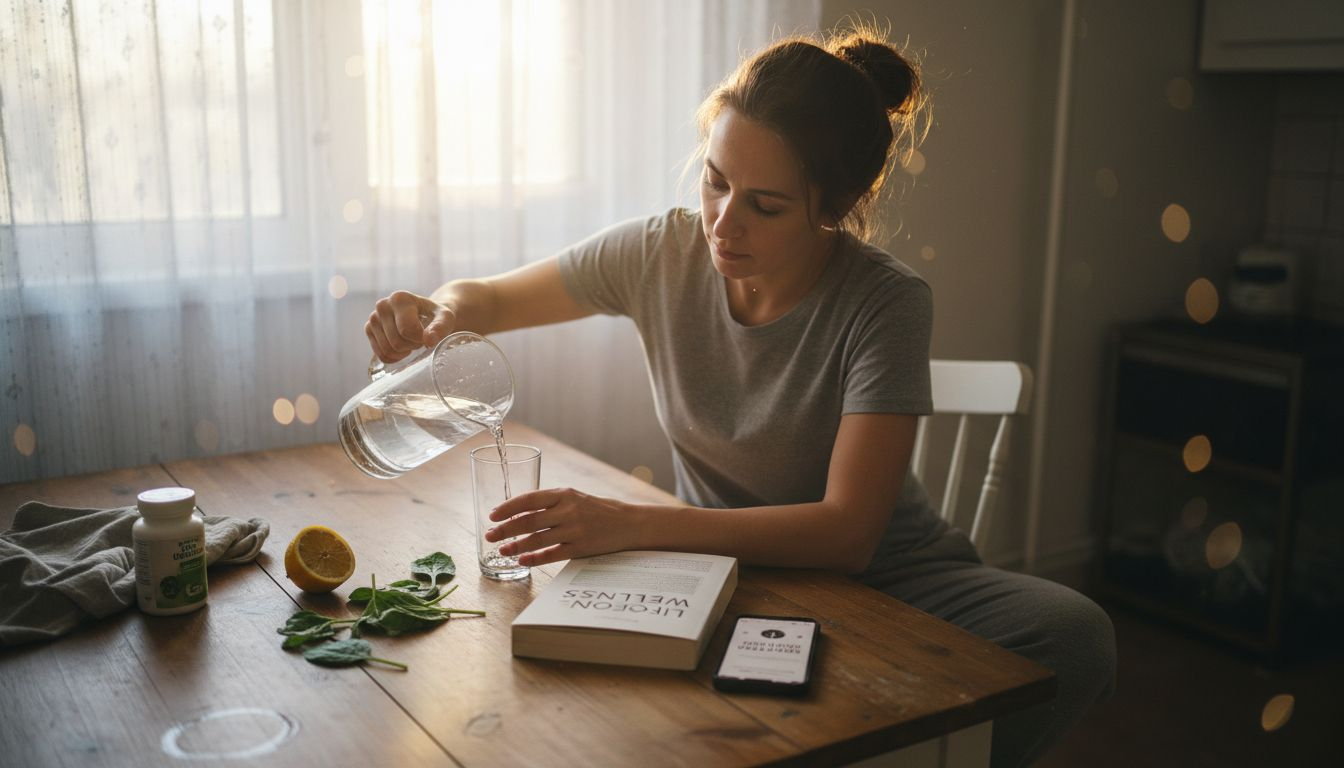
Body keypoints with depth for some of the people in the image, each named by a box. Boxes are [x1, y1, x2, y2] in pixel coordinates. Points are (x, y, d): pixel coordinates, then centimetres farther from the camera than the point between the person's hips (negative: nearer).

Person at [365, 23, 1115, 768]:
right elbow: (490, 297, 6)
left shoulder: (886, 303, -20)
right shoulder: (660, 253, -10)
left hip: (881, 573, -2)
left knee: (1072, 634, -30)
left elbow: (847, 533, -27)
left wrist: (631, 524, -35)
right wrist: (443, 312, -19)